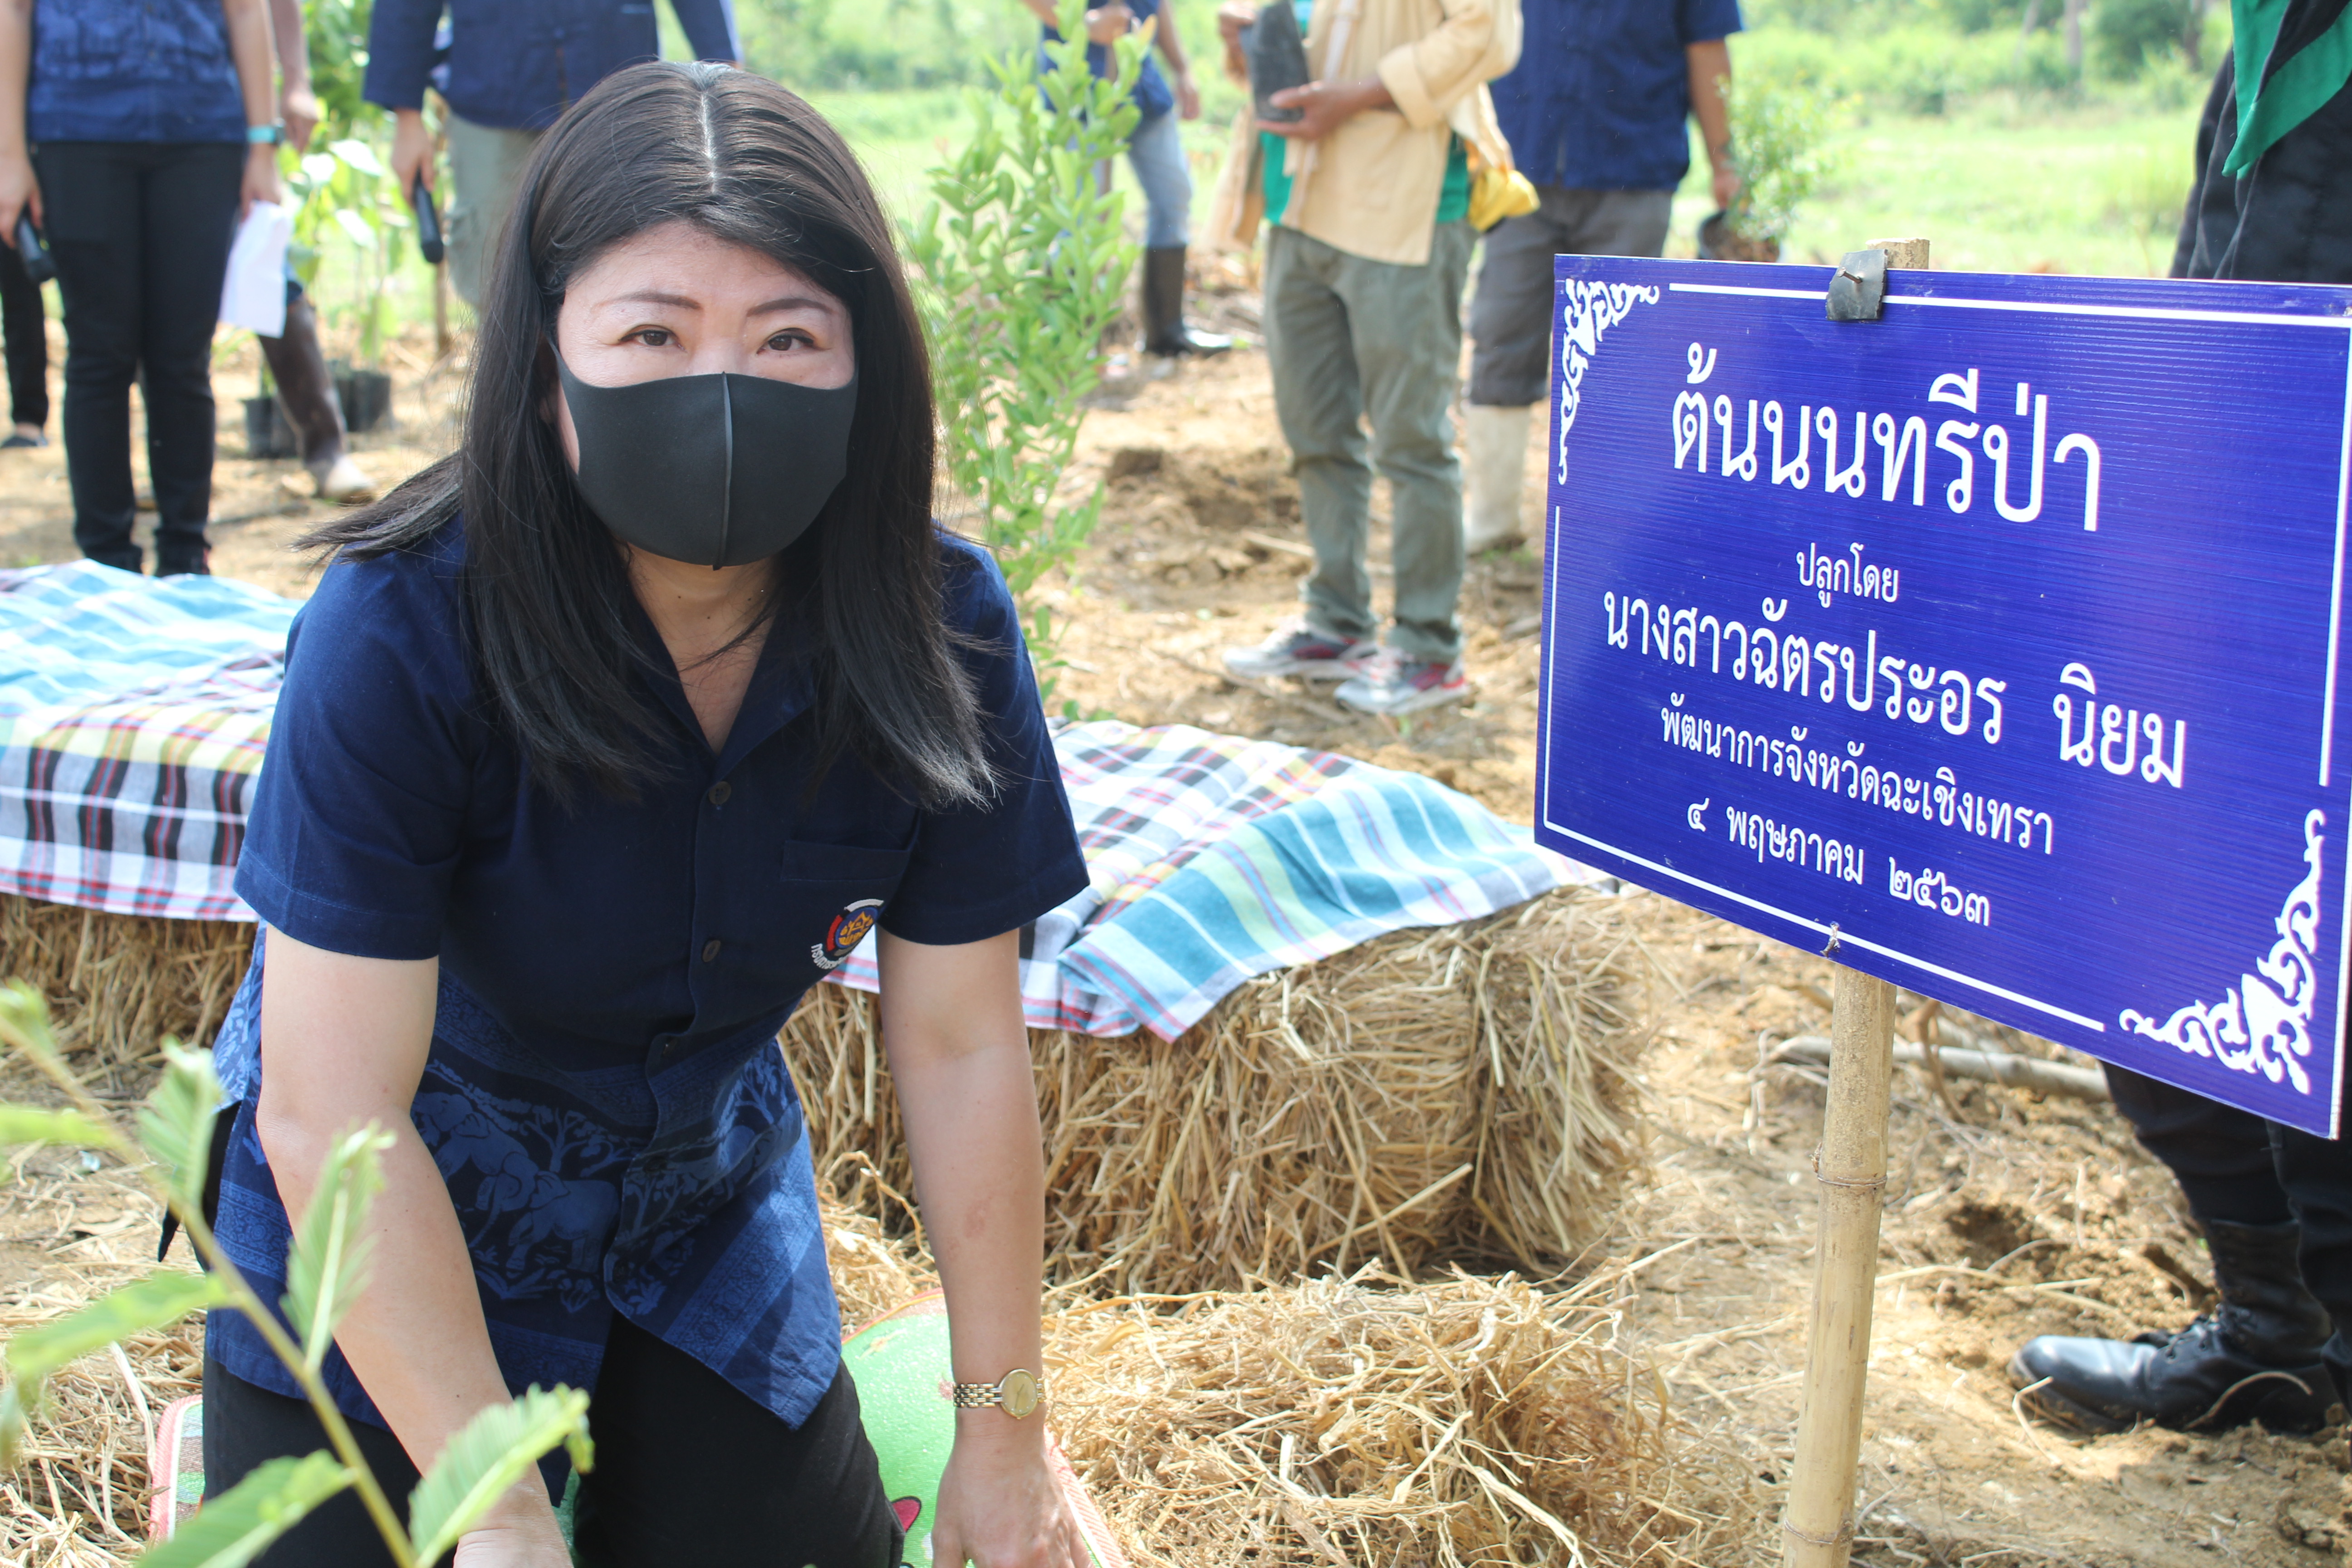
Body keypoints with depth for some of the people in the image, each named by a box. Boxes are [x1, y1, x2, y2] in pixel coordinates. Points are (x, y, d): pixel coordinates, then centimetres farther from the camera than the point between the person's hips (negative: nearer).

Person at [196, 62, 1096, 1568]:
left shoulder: (939, 631, -20)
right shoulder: (400, 636, -30)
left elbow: (963, 1048, -13)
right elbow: (331, 1117, -27)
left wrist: (1005, 1440, -8)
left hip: (704, 1202, 3)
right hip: (380, 1230, -3)